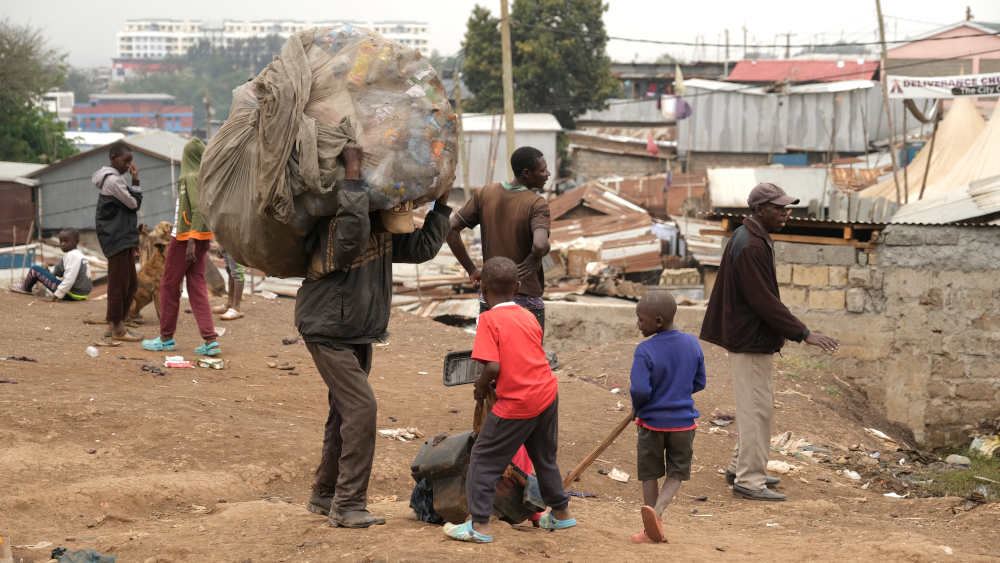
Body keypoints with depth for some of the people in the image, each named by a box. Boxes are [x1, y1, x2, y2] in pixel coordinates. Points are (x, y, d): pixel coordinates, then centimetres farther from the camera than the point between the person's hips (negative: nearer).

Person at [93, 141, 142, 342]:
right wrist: (135, 181, -5)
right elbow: (134, 204, -12)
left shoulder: (116, 179, 18)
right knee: (119, 284, -5)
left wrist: (133, 241, 17)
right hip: (116, 240, -10)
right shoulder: (113, 180, -13)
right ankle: (117, 327, 0)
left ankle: (118, 324, 20)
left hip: (124, 238, 10)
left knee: (131, 284, 13)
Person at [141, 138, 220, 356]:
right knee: (197, 286, 6)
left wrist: (191, 240, -24)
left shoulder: (191, 178, -15)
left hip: (184, 237, -8)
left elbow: (198, 210, -22)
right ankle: (210, 340, -3)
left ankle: (166, 337, 15)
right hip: (203, 238, 8)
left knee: (169, 285, 6)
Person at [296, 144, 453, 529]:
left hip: (360, 335, 10)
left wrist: (441, 204, 5)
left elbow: (422, 247, 10)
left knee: (345, 414, 14)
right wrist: (353, 176, -45)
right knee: (360, 408, -17)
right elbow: (352, 234, -47)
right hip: (329, 333, -10)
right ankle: (348, 505, -14)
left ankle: (325, 495, 26)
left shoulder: (384, 235, 3)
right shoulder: (334, 227, -25)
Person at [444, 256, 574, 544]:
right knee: (544, 457, 26)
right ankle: (561, 512, 38)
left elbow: (493, 367, -20)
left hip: (517, 405, -7)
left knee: (484, 458, 5)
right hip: (547, 392, 7)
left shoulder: (489, 319, -12)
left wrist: (482, 387, -2)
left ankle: (479, 525, 2)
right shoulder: (529, 317, 9)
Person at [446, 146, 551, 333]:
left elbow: (450, 229, 0)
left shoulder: (484, 194, 2)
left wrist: (471, 270, 5)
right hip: (526, 301, -5)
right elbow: (540, 245, -30)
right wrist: (536, 257, -7)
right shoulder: (537, 204, -14)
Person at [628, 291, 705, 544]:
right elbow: (699, 383, 5)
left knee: (649, 474, 15)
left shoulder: (645, 350, -19)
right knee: (676, 473, 14)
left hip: (652, 422, -3)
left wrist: (637, 408, -3)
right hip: (684, 422, 3)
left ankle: (652, 528, 19)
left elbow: (640, 390, -24)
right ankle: (657, 510, -12)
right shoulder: (692, 344, -3)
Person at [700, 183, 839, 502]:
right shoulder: (750, 247, -21)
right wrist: (803, 334, -23)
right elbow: (765, 301, -24)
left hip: (755, 340, 11)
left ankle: (742, 468, 28)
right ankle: (748, 480, -3)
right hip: (750, 342, -11)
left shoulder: (755, 239, 13)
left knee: (759, 405, 19)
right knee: (756, 409, -7)